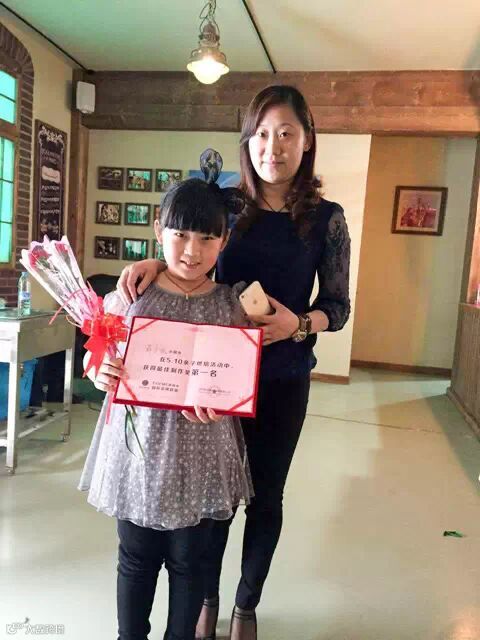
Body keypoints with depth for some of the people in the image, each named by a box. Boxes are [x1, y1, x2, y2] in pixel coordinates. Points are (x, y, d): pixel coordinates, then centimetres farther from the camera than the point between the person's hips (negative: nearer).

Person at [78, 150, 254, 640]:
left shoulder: (230, 303, -4)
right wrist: (101, 375, -19)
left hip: (200, 452, 0)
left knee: (188, 559, 17)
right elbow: (98, 358, 3)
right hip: (139, 445, 0)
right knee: (136, 557, 18)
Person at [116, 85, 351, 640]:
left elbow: (337, 307, -2)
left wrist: (299, 323, -23)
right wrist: (154, 263, -16)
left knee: (265, 497, 15)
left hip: (283, 381, 0)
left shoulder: (325, 218, -5)